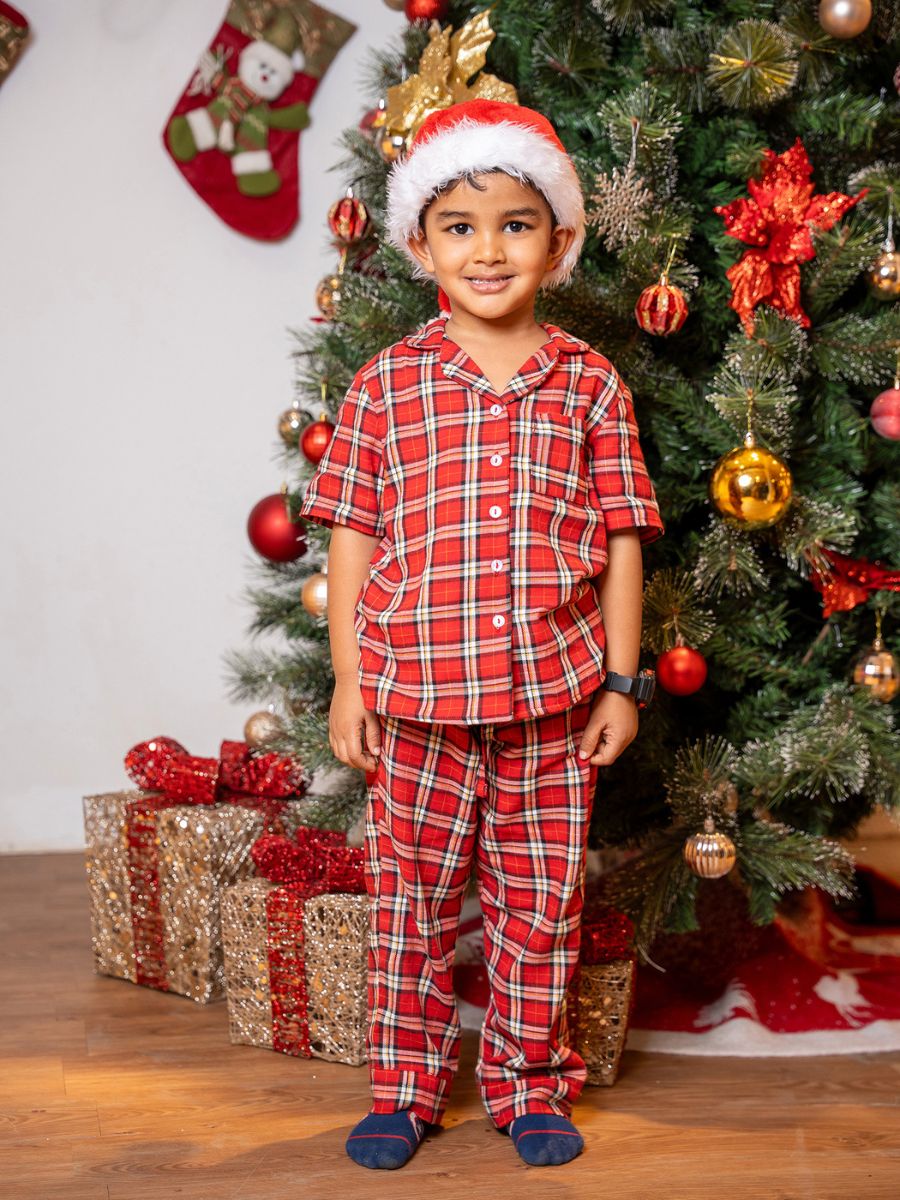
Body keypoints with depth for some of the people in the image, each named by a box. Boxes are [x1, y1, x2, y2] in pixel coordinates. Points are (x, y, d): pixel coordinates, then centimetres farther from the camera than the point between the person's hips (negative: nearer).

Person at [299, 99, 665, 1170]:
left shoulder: (590, 385, 2)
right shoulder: (385, 385, 1)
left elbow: (621, 541, 4)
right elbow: (352, 538, 3)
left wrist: (620, 681, 2)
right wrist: (348, 681, 0)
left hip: (554, 696, 0)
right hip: (415, 692, 0)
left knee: (541, 901, 10)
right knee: (409, 896, 10)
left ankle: (528, 1083, 27)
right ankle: (404, 1085, 25)